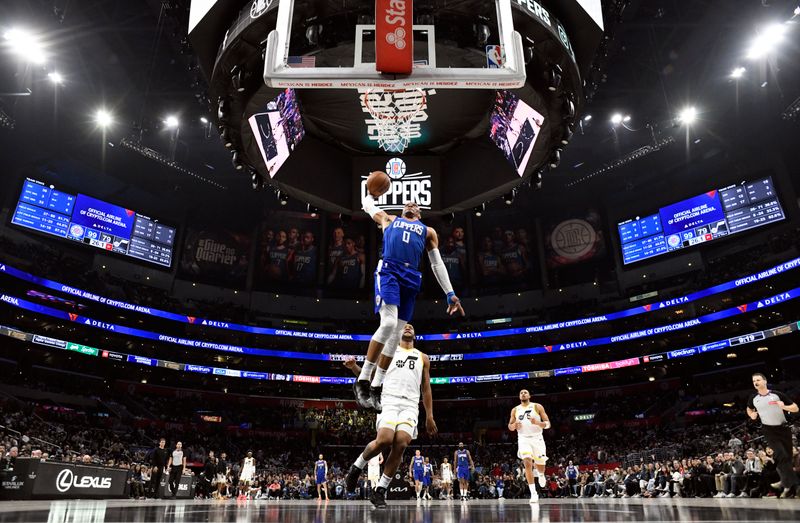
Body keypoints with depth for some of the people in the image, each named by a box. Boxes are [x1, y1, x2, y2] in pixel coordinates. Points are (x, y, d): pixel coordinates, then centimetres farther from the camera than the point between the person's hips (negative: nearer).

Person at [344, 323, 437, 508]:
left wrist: (429, 416, 15)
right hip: (389, 401, -2)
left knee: (401, 444, -18)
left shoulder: (423, 357, 22)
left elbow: (426, 388, 22)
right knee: (384, 440, -25)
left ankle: (380, 491, -4)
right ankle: (357, 467, 3)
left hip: (410, 405, 2)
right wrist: (354, 367, -8)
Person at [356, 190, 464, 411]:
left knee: (396, 334, -2)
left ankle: (376, 388, 7)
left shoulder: (428, 231, 28)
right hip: (389, 271, -3)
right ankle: (362, 380, -14)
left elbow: (437, 263, 21)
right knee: (388, 323, -24)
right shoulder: (389, 219, 26)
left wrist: (450, 294, 14)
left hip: (411, 278, 3)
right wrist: (371, 192, 59)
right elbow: (367, 205, 40)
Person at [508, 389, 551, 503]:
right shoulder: (515, 410, 8)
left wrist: (537, 422, -22)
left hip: (537, 438, 0)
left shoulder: (537, 407, 0)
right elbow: (510, 427, 13)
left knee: (540, 465, 7)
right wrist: (514, 425, -10)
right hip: (523, 439, 1)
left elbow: (548, 424, -2)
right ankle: (533, 493, -14)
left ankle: (541, 474, 46)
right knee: (527, 463, -19)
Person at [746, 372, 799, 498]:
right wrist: (752, 415, -2)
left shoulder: (777, 394, -8)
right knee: (781, 455, -16)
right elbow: (749, 408, 21)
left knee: (787, 457, 5)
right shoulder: (753, 398, 0)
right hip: (769, 430, 0)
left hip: (783, 428, 0)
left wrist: (784, 407, -24)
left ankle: (786, 482, 24)